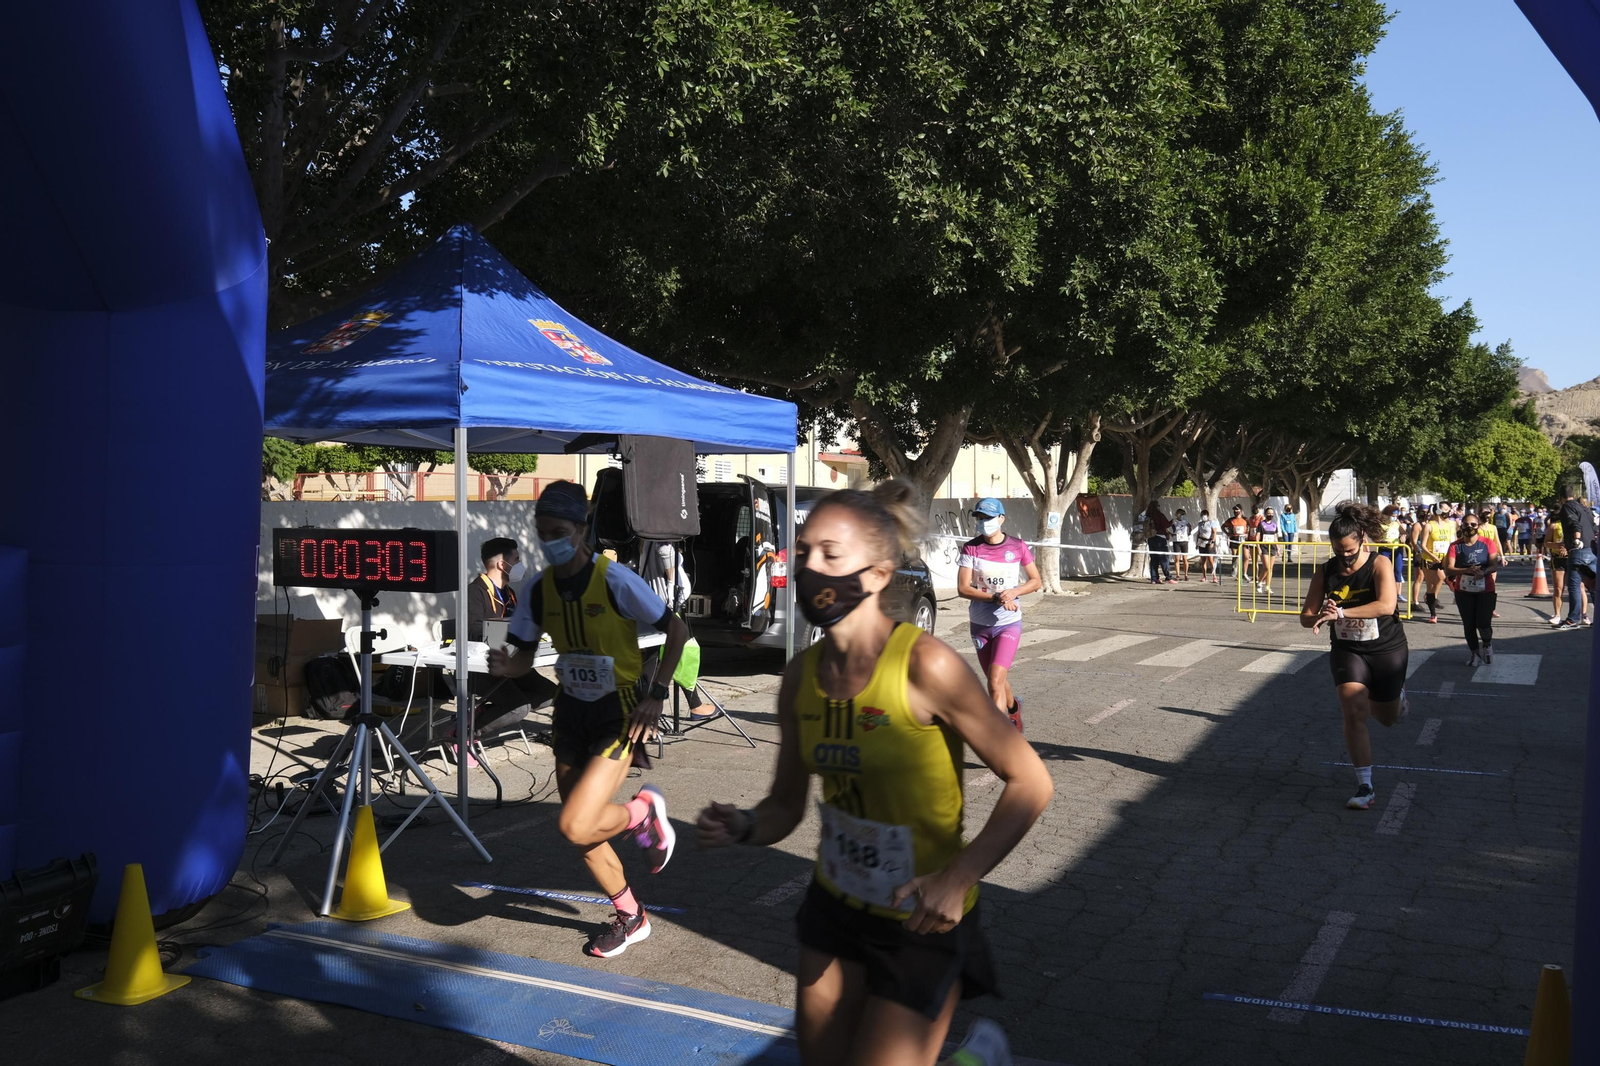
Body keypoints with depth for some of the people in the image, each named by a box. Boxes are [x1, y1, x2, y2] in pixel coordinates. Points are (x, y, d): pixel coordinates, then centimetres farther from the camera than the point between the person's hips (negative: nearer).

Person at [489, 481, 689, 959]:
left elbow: (677, 631, -10)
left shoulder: (615, 580, -18)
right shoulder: (538, 590, -3)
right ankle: (630, 917, 34)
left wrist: (656, 694, -16)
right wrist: (504, 666, -19)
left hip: (619, 714, -6)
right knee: (582, 834, 11)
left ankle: (644, 810, 13)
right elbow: (523, 658, 4)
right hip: (572, 712, 6)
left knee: (577, 825, -19)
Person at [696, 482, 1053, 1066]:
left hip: (921, 924, -5)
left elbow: (1029, 783, -18)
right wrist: (742, 827, -16)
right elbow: (785, 807, 4)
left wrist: (959, 876, -25)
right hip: (833, 907, 6)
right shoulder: (802, 674, -5)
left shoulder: (923, 666, -22)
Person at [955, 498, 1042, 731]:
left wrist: (1014, 592, -16)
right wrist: (996, 598, -23)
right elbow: (962, 588, -11)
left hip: (1009, 624, -2)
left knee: (995, 682, -17)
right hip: (980, 624, 2)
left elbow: (1037, 581, 4)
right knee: (997, 680, 18)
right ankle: (1013, 706, 48)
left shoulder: (1017, 547, -4)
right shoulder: (971, 548, -6)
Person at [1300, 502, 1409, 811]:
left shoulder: (1380, 564, -18)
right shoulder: (1326, 571, -6)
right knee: (1354, 711, -16)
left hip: (1387, 650, -2)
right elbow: (1306, 616, -2)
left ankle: (1397, 694, 53)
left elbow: (1387, 605, -35)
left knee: (1387, 717, 15)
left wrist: (1340, 613, -42)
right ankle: (1365, 787, -9)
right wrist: (1319, 617, -27)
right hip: (1347, 650, 2)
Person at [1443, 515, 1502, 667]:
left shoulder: (1487, 543, -4)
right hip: (1464, 591, 1)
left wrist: (1484, 571, -29)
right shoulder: (1455, 546, -5)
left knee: (1483, 623, -7)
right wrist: (1467, 570, -26)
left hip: (1486, 590, -1)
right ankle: (1474, 652, 28)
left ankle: (1487, 644, 26)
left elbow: (1495, 565, -9)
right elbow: (1448, 570, -11)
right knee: (1469, 624, 7)